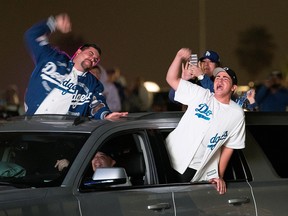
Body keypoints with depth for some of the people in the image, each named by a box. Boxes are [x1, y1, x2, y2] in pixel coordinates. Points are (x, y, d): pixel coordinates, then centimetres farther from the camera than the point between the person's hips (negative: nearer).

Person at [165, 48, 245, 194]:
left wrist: (220, 176, 2)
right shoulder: (200, 95, 2)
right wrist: (179, 57, -16)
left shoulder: (237, 114, 2)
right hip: (171, 158, 1)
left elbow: (229, 147, 5)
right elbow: (171, 79, 0)